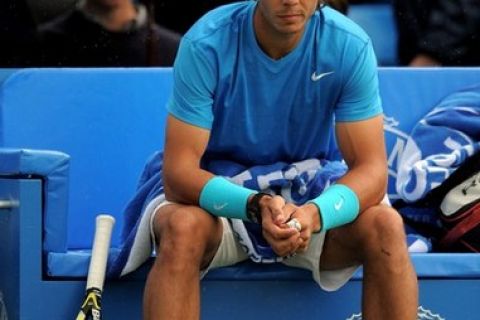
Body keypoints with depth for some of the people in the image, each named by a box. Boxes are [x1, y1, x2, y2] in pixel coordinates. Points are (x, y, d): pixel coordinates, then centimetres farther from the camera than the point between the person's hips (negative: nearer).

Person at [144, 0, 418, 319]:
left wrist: (315, 214, -38)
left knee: (386, 225, -27)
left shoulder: (350, 45, -15)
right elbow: (179, 172, -22)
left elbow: (371, 169, -16)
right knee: (182, 226, -35)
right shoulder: (206, 44, -20)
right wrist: (256, 206, -41)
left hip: (311, 200, 2)